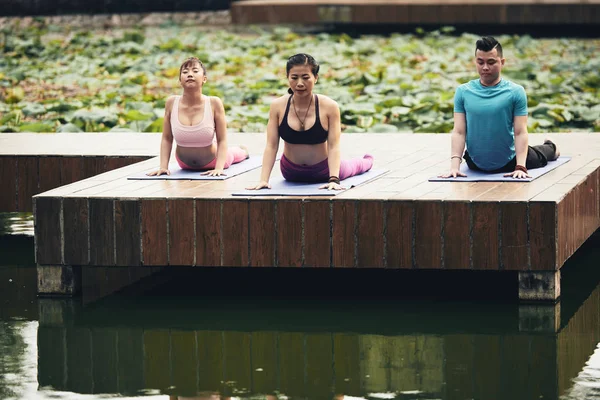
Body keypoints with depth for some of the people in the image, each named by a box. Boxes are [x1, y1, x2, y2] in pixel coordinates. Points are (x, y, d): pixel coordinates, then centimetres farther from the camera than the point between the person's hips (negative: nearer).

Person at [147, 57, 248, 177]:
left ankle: (242, 150, 68)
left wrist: (219, 168, -30)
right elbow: (166, 139, -12)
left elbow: (222, 140, -21)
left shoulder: (214, 103, -28)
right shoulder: (171, 103, -23)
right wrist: (163, 167, -17)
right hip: (185, 164, 2)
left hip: (211, 161, -2)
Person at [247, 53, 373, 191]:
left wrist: (334, 179, -37)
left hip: (323, 171, -1)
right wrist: (263, 180, -28)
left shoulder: (329, 107, -24)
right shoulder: (278, 106, -20)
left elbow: (334, 146, -26)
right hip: (291, 174, 1)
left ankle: (367, 160, 68)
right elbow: (271, 146, -19)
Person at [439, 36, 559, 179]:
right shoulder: (463, 92, -8)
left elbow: (520, 132, -16)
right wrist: (455, 165, -22)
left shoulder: (515, 92, -13)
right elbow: (459, 132, -10)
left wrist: (520, 167, -27)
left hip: (509, 163, -2)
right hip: (475, 165, 2)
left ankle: (550, 148, 61)